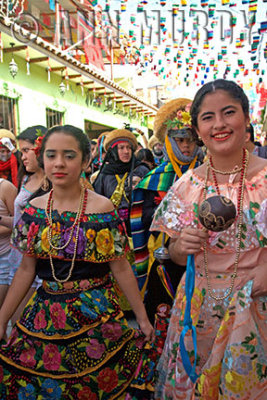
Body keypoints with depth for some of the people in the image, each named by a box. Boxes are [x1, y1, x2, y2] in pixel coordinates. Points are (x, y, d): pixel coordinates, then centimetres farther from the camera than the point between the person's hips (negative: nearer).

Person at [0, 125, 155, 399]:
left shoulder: (102, 209, -13)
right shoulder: (34, 209, -1)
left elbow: (121, 268, -7)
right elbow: (26, 269, 5)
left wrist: (142, 317, -3)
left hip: (95, 316, -3)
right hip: (44, 318, 4)